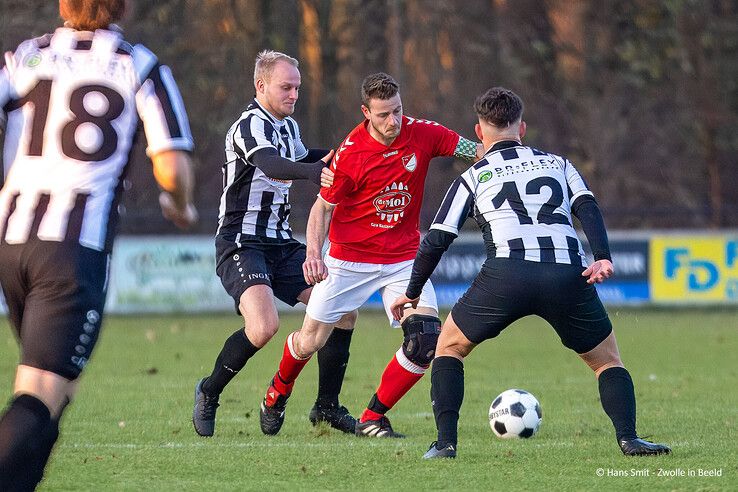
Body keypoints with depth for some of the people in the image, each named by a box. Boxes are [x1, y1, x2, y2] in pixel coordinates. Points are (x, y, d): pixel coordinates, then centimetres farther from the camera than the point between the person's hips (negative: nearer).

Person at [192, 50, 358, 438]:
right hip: (241, 243, -9)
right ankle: (209, 392, -4)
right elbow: (271, 165, -37)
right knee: (264, 324, -28)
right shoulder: (251, 125, -15)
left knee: (344, 308, 0)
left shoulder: (288, 126, 13)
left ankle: (327, 406, 10)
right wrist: (313, 171, -56)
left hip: (280, 244, 9)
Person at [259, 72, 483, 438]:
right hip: (349, 259, -2)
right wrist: (314, 253, -23)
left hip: (403, 259, 2)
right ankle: (278, 392, 36)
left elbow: (481, 152, -5)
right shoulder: (350, 154, -17)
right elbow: (322, 207, -8)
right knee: (311, 342, 1)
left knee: (426, 339, -16)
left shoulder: (422, 134, -9)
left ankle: (373, 418, -1)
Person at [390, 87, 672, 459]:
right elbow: (588, 208, 7)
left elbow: (437, 240, 17)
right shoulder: (557, 163, 26)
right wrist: (603, 258, -5)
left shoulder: (473, 177, 21)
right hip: (568, 273, 1)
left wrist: (412, 293, 29)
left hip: (505, 274, -1)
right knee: (607, 360, 20)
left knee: (449, 345, 22)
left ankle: (445, 442, 8)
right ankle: (628, 438, -2)